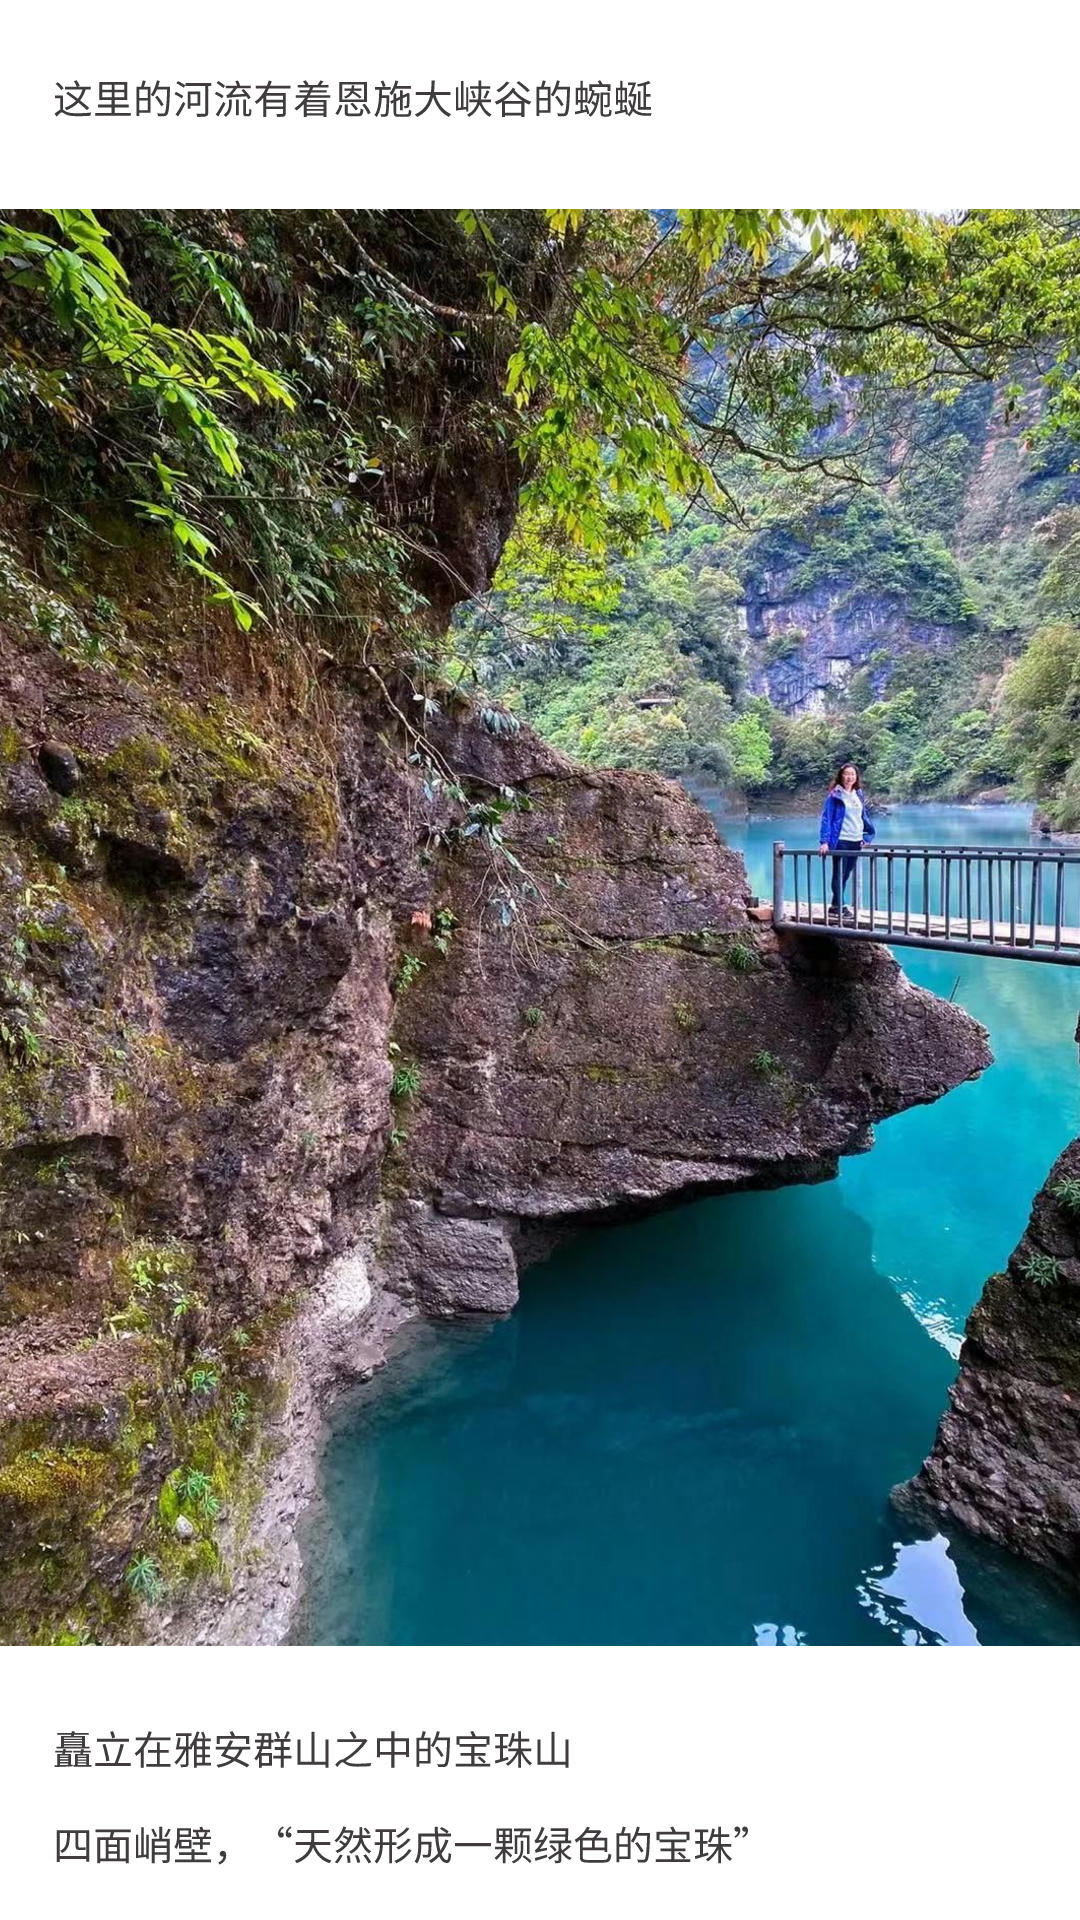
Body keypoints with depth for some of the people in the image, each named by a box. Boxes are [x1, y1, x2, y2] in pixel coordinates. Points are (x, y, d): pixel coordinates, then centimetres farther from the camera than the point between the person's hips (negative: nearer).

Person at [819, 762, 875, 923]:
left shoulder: (859, 794, 12)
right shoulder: (834, 795, -5)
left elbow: (864, 816, 21)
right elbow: (826, 818, -8)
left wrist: (866, 836, 14)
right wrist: (824, 841, -16)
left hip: (856, 842, 6)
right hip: (840, 841, -6)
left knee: (845, 875, 9)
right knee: (839, 875, -1)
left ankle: (835, 907, 16)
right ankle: (840, 908, 3)